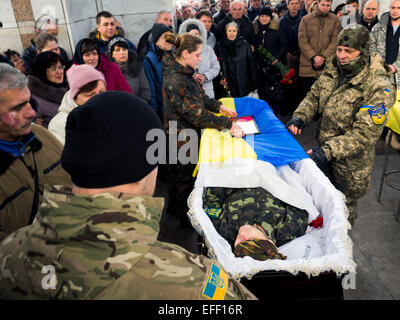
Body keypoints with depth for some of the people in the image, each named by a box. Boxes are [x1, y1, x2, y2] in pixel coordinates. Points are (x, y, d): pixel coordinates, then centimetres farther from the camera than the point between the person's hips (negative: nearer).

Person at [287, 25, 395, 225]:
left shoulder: (379, 87, -25)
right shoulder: (333, 69, -5)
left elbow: (365, 133, -27)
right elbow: (314, 96, 6)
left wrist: (329, 151, -35)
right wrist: (300, 117, -13)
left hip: (351, 160, -5)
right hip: (325, 147, 6)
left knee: (345, 203, 17)